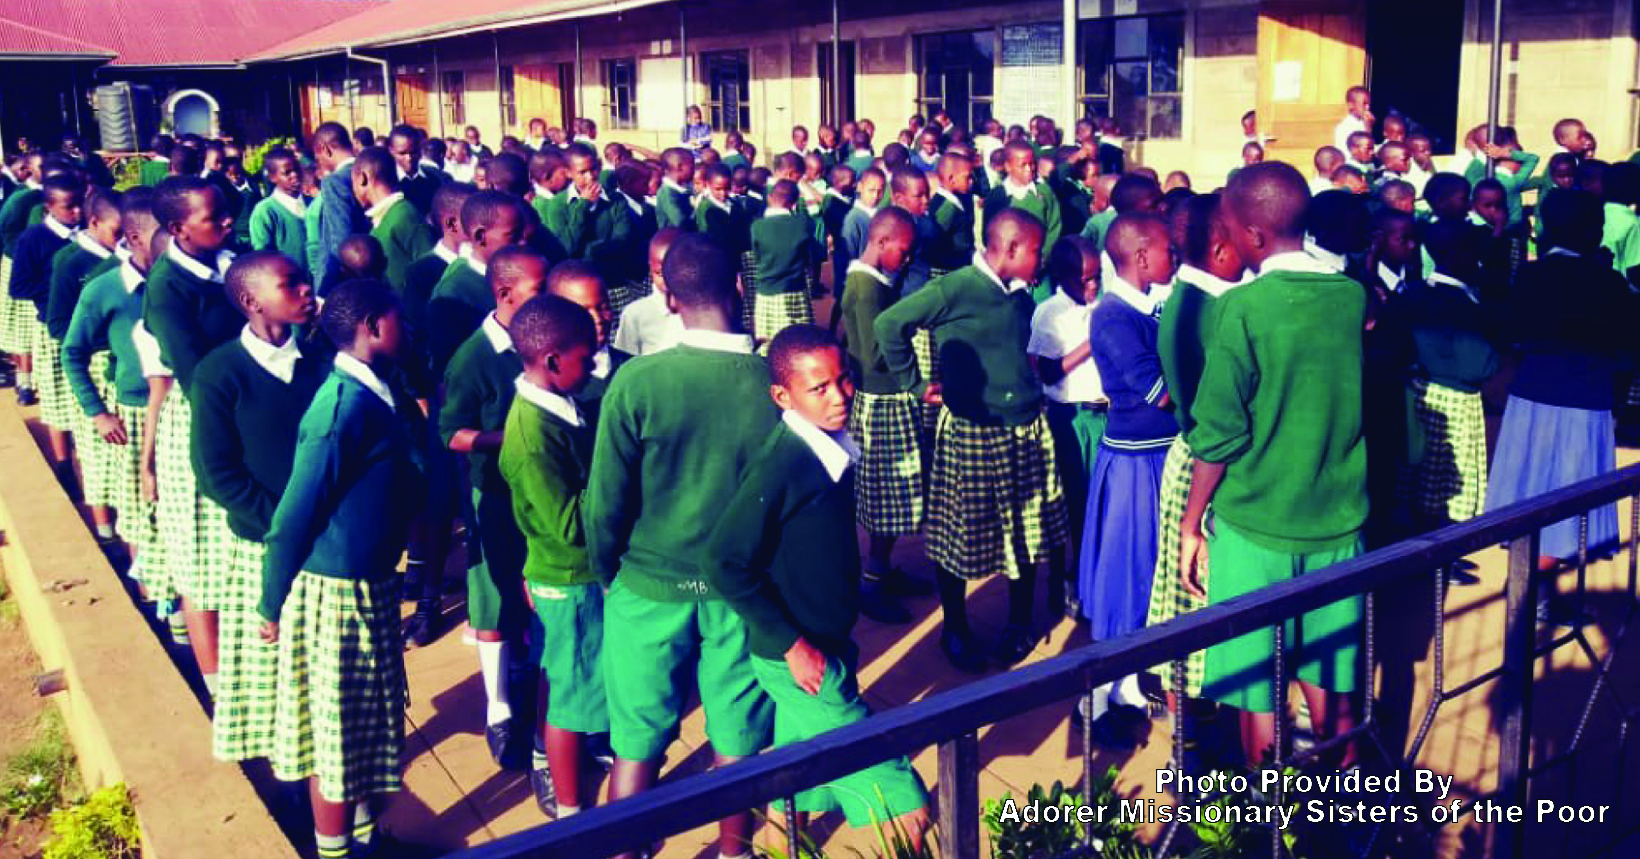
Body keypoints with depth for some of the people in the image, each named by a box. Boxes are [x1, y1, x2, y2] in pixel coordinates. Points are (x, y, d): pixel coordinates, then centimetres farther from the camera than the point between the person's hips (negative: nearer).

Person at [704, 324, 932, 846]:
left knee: (802, 774, 25)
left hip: (829, 645, 8)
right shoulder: (779, 466, -24)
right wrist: (792, 645, -21)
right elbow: (725, 565, -24)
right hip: (798, 660, -8)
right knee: (906, 808, -3)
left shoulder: (833, 447, 2)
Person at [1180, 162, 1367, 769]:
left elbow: (1219, 434, -13)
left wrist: (1191, 524, -3)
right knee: (1332, 687, 16)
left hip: (1255, 526, -5)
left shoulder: (1244, 307, -15)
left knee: (1256, 691, 9)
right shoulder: (1355, 297, 1)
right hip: (1339, 522, 5)